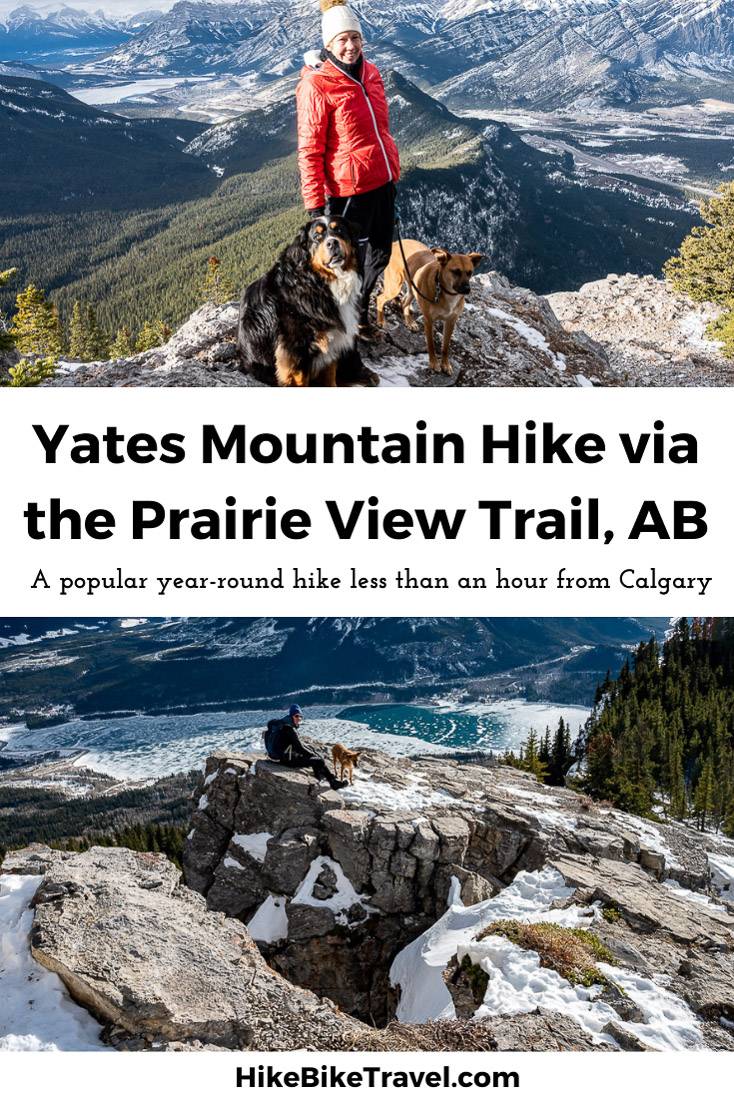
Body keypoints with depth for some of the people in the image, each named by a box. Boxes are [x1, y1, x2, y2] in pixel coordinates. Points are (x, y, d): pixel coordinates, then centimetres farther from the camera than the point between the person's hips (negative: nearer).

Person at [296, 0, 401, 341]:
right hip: (349, 188, -7)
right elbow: (309, 150, -14)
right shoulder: (315, 84, -14)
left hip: (383, 181, 8)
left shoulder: (369, 72, 6)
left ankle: (360, 311, 40)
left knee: (379, 252, 19)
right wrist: (315, 204, -16)